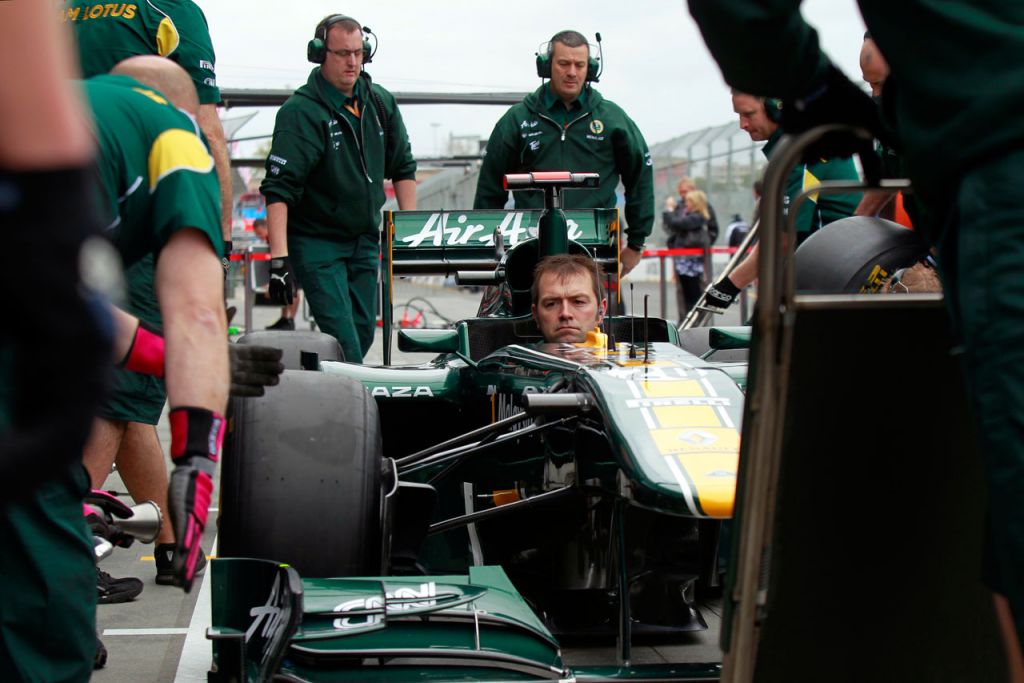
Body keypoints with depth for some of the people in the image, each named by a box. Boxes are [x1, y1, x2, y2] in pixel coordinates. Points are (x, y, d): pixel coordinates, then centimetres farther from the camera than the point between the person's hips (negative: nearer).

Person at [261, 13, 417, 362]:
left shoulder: (381, 102, 4)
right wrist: (279, 257, -28)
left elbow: (403, 168, 15)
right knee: (343, 340, -15)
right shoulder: (300, 111, -15)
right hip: (316, 243, -6)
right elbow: (278, 189, -21)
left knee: (364, 332, 8)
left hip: (365, 240, 6)